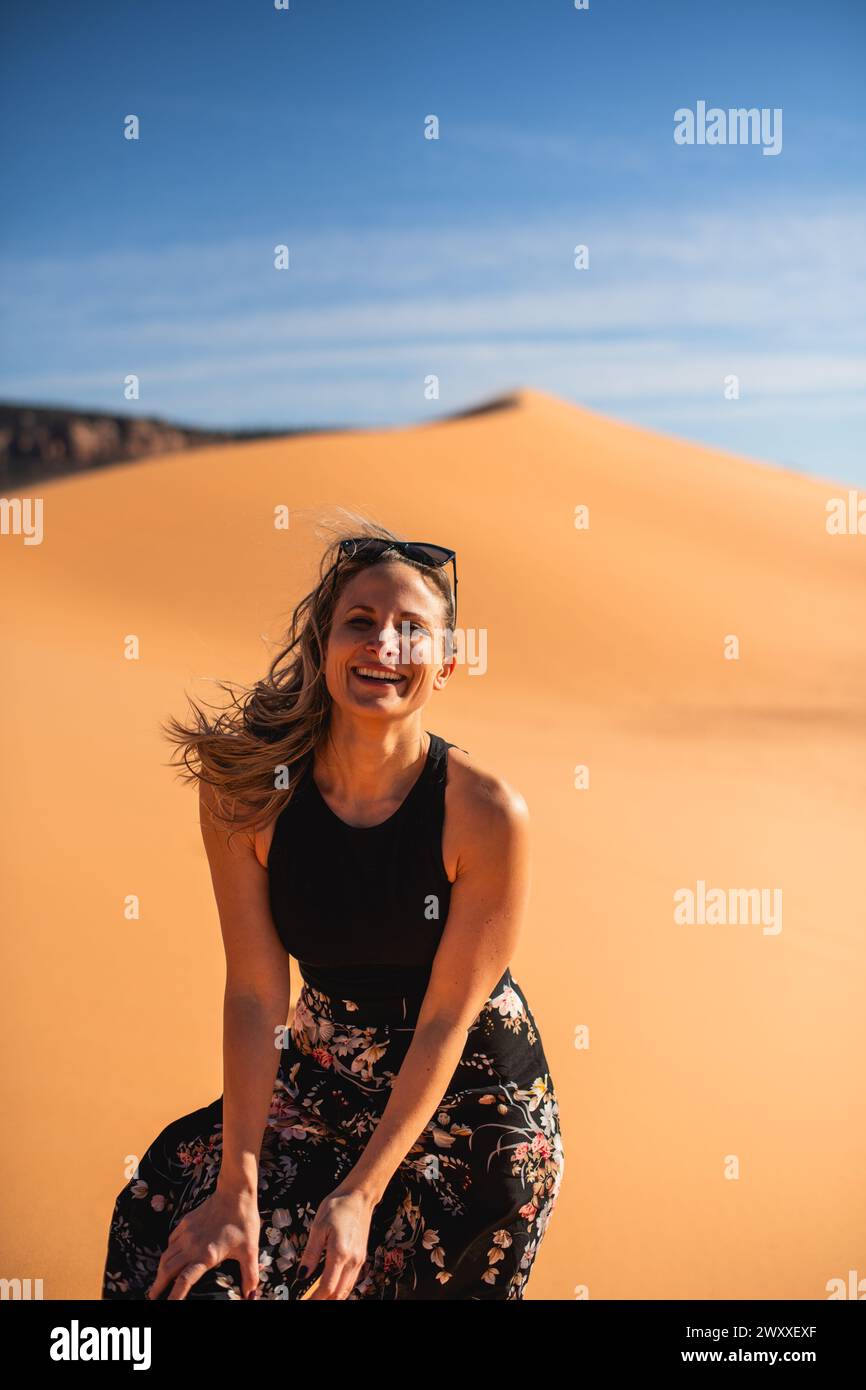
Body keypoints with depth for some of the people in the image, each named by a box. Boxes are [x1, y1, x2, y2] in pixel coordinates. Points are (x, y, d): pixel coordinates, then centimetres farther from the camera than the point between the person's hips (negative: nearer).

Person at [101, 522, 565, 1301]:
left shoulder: (489, 814, -23)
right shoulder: (245, 790, -17)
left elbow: (447, 1020, -18)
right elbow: (255, 994, -14)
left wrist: (362, 1195, -18)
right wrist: (237, 1192, -17)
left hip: (472, 1092, -1)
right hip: (323, 1080, 2)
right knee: (189, 1268, -12)